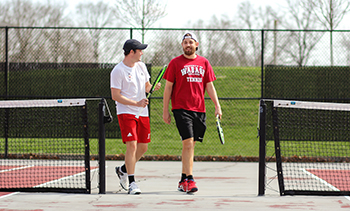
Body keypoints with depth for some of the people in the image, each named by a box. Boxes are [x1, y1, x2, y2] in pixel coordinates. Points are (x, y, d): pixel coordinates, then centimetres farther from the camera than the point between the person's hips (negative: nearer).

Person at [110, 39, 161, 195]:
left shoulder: (141, 66, 10)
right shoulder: (118, 71, -11)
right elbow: (115, 96, -14)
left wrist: (153, 87, -4)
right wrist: (136, 103, -21)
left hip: (142, 113, 7)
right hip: (126, 112, -7)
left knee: (143, 147, 8)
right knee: (132, 145, -15)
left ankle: (123, 170, 30)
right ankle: (131, 182, -9)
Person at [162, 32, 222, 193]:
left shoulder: (204, 63, 11)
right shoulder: (175, 63, 2)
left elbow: (209, 86, 15)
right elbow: (168, 87, 3)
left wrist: (217, 105, 5)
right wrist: (165, 110, 0)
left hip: (199, 110, 4)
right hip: (181, 109, -4)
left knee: (190, 145, 9)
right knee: (188, 143, -15)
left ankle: (183, 181, 19)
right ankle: (189, 180, -16)